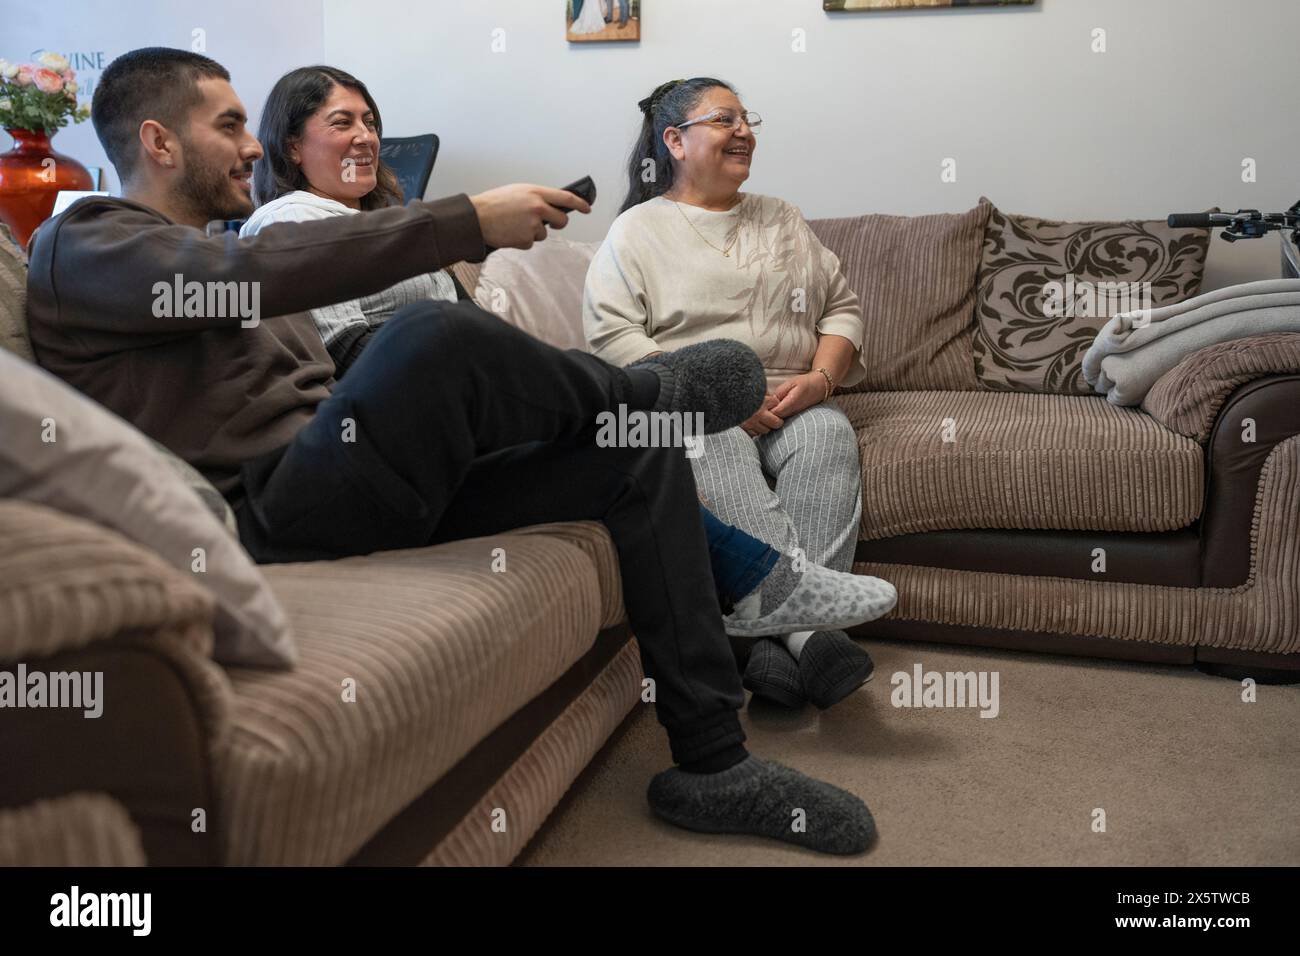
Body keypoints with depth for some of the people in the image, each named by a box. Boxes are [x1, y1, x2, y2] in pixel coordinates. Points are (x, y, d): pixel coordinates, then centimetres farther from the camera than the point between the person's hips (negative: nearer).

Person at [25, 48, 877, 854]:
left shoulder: (217, 259, 28)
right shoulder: (84, 246, 2)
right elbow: (264, 272, -19)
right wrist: (469, 221, -20)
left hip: (369, 490, 8)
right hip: (262, 518, -8)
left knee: (640, 455, -2)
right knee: (435, 334, -35)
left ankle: (714, 764, -3)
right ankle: (655, 391, -4)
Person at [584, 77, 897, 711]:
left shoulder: (782, 220, 24)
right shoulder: (638, 230, 9)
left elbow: (841, 308, 19)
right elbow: (611, 336, -6)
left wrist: (820, 378, -4)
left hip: (792, 404, 4)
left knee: (831, 434, -30)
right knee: (719, 441, -37)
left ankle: (778, 636, -39)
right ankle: (806, 628, -46)